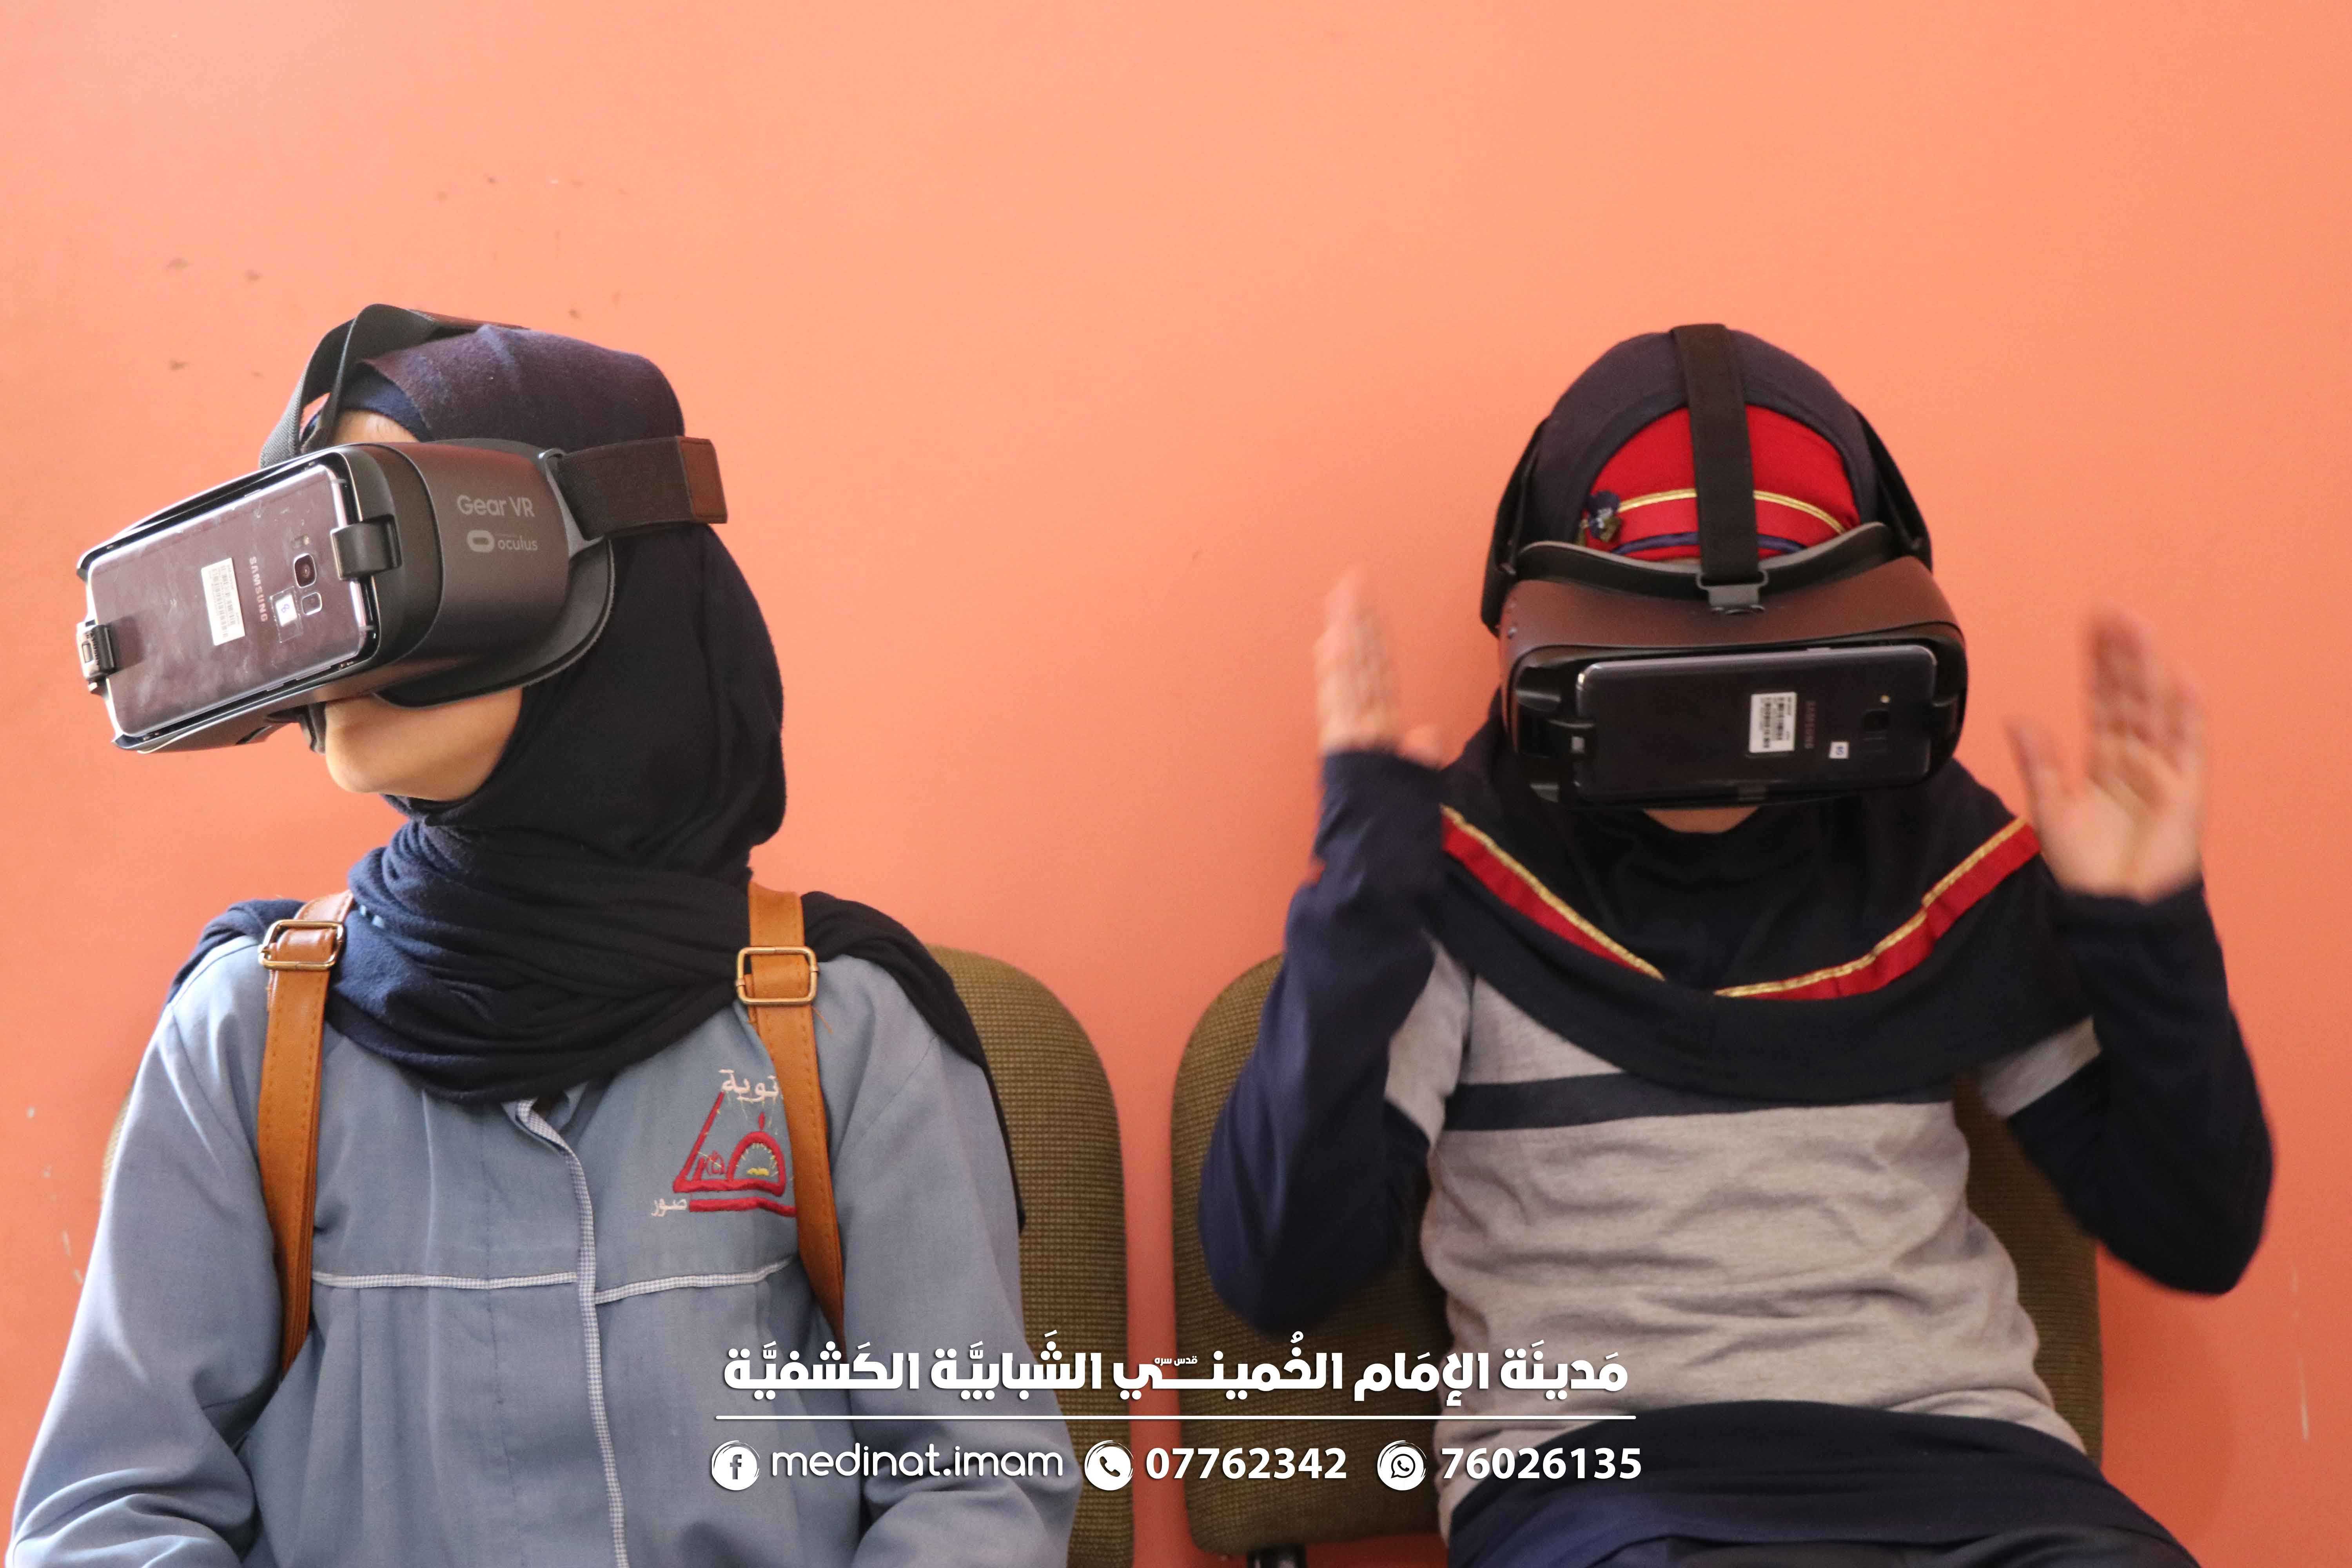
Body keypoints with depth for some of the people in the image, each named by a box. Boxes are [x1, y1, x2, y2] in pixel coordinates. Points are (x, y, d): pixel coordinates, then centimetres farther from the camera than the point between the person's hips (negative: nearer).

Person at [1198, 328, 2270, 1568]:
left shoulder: (1940, 850, 11)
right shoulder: (1462, 865, 2)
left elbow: (2195, 1240, 14)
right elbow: (1278, 1276, -9)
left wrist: (2148, 927, 0)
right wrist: (1365, 883, -14)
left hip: (1960, 1456, 3)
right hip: (1592, 1466, -3)